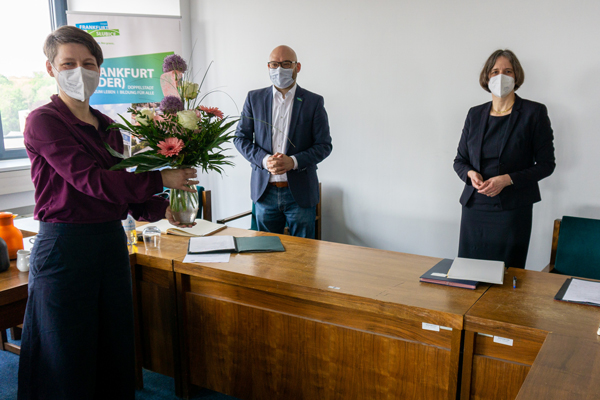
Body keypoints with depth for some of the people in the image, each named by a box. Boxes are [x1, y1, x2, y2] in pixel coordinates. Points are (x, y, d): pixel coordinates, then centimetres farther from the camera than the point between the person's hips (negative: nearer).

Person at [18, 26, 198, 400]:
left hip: (112, 241, 6)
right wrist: (159, 179, -18)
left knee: (116, 349, 14)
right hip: (64, 246, -6)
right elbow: (88, 180, -18)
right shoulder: (43, 121, -8)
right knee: (68, 359, 7)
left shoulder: (109, 127, 11)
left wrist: (162, 209, -3)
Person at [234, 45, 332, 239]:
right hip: (264, 190, 2)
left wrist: (293, 161, -18)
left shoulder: (313, 102, 1)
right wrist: (263, 159, -13)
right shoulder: (254, 98, 7)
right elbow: (241, 138, 6)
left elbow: (324, 145, -1)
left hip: (300, 193, -2)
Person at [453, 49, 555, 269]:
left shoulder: (534, 113, -1)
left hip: (513, 209, -3)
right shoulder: (475, 114, 10)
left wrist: (507, 179, -15)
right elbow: (459, 160, 15)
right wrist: (471, 174, -8)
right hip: (474, 207, 4)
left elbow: (546, 164, -2)